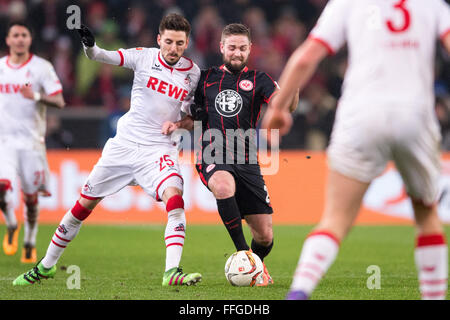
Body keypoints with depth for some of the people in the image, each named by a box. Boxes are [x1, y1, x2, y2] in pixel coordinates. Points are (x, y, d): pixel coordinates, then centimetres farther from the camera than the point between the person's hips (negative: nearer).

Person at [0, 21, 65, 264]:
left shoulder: (42, 67, -2)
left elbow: (59, 101, -8)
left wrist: (36, 96, -24)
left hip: (31, 140, -1)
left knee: (31, 195, 4)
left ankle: (30, 242, 25)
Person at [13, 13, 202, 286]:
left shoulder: (193, 73, 0)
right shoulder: (144, 57, -5)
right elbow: (103, 57, -17)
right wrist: (89, 44, -38)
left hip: (160, 149, 0)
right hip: (124, 143, 0)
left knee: (175, 197, -28)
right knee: (84, 205, 6)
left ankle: (172, 271, -30)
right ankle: (47, 266, 23)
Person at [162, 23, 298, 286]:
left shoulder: (257, 80, 7)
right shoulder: (207, 79, 14)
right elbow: (197, 119, 24)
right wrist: (178, 124, 3)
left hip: (246, 161, 0)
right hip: (213, 157, 0)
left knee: (265, 235, -3)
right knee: (224, 186, -38)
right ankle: (243, 254, -25)